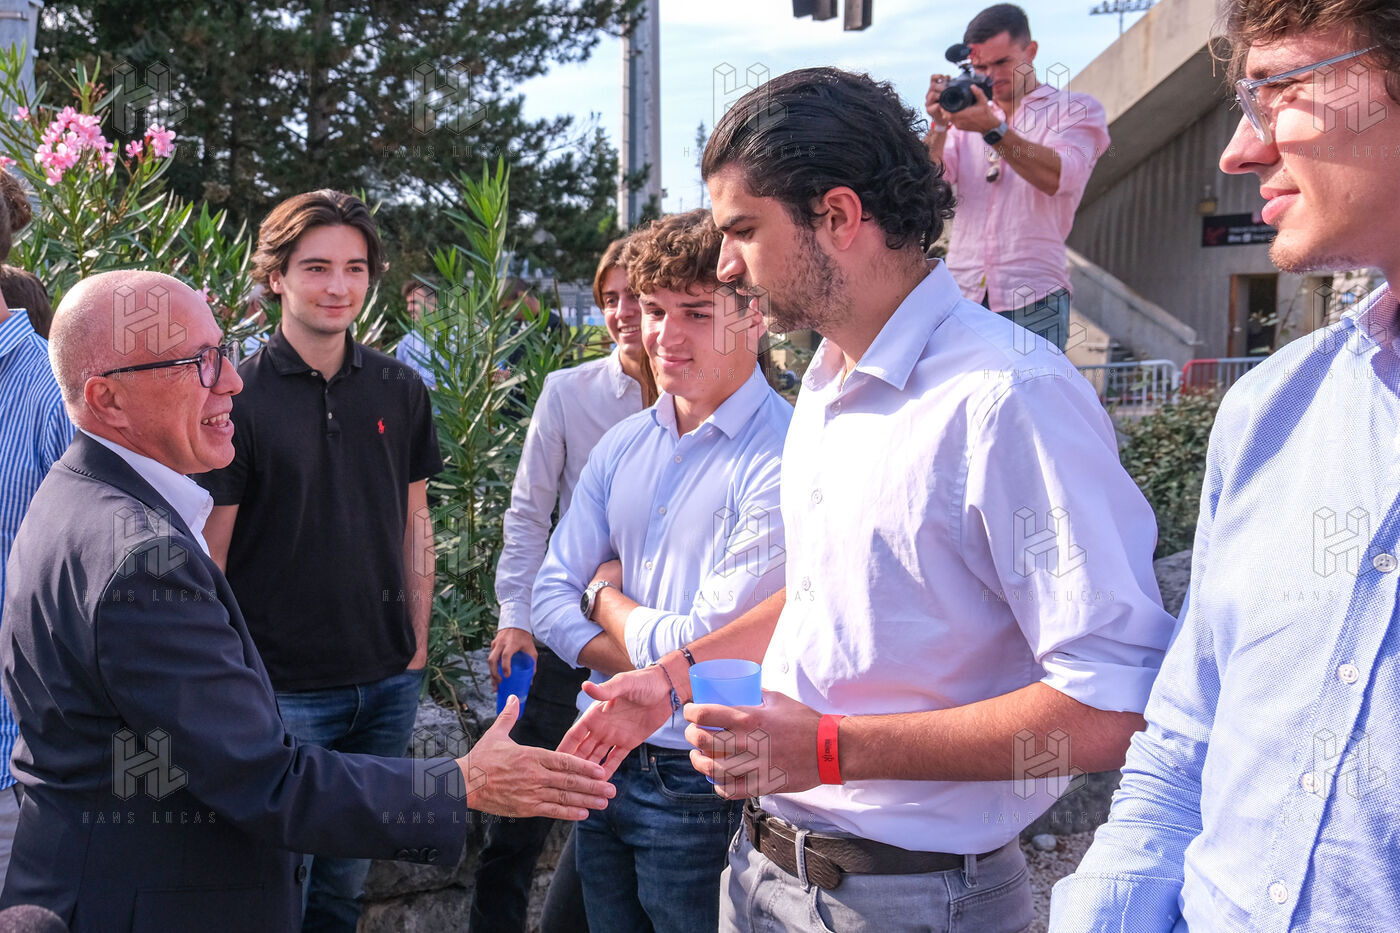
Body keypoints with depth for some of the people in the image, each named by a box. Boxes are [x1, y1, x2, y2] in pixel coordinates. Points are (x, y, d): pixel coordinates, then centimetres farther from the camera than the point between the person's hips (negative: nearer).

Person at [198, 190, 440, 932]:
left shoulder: (400, 390, 3)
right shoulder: (239, 398, -10)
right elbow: (208, 558, -8)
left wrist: (416, 647, 9)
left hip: (387, 683, 4)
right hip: (281, 687, -4)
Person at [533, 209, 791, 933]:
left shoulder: (783, 460, -20)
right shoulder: (622, 446, 6)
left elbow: (708, 649, -21)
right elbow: (550, 596, 5)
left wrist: (605, 595, -2)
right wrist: (649, 672, -12)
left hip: (706, 785, -6)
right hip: (605, 761, 7)